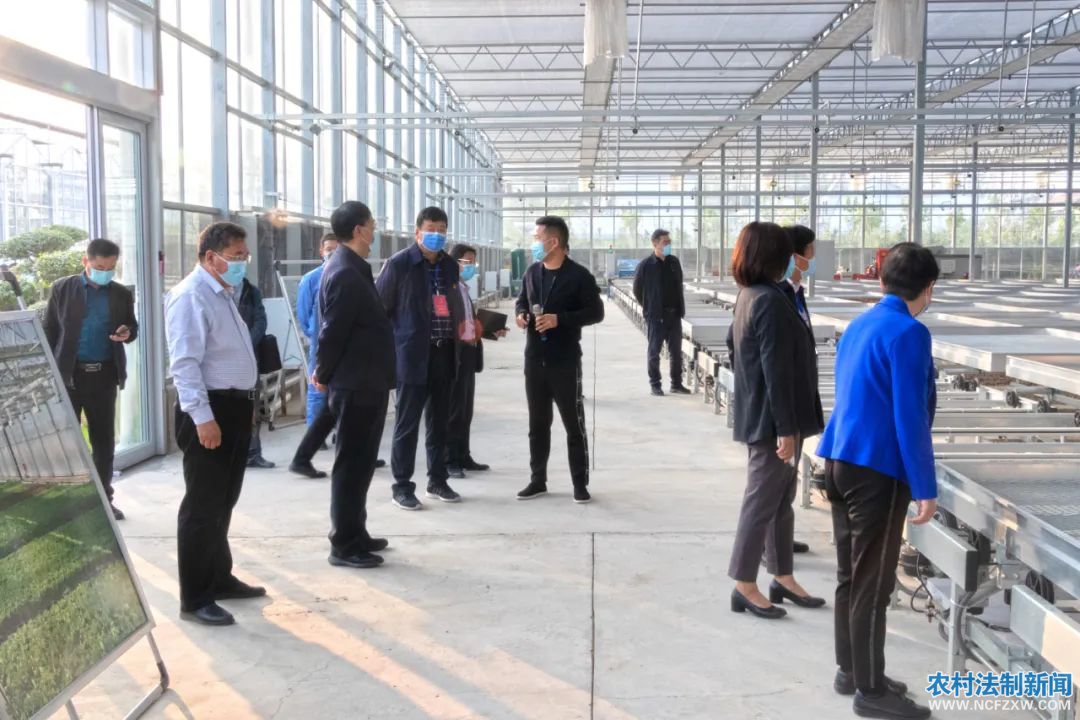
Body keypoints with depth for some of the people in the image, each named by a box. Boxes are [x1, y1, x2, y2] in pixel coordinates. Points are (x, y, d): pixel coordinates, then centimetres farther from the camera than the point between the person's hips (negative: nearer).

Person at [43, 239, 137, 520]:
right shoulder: (62, 288, 0)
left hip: (104, 374, 2)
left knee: (104, 439, 8)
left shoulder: (122, 294, 6)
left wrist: (128, 332, -11)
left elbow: (132, 326, 14)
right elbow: (49, 331, 1)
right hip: (68, 373, -2)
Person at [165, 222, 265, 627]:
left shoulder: (224, 294, 16)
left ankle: (219, 579, 33)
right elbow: (185, 362, -21)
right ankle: (194, 599, 7)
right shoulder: (192, 296, -14)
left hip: (235, 407, 10)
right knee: (203, 506, -3)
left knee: (224, 502, 19)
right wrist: (203, 417, -25)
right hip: (210, 411, -10)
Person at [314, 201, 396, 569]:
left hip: (364, 381, 10)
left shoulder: (350, 268, 14)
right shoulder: (346, 274, -19)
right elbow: (333, 330, -20)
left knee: (359, 462, 16)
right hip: (356, 384, -10)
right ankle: (344, 545, 6)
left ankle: (354, 534, 27)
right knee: (351, 463, -2)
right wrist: (324, 374, -7)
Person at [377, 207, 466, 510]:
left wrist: (462, 330, 7)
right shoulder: (399, 264, -7)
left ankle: (437, 481, 24)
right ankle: (402, 486, 8)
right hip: (413, 354, -6)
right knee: (408, 422, 0)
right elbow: (379, 307, -4)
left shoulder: (450, 265, 11)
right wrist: (388, 347, -6)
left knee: (439, 421, 13)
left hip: (443, 354, 6)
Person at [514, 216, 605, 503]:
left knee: (574, 424, 2)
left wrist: (560, 319, -20)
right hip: (534, 359, 5)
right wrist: (521, 313, -2)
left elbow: (596, 312, -9)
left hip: (565, 360, -5)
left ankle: (580, 484, 11)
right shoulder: (532, 272, 8)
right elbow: (522, 300, 22)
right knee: (537, 423, 12)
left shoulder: (578, 275, -10)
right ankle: (538, 480, 22)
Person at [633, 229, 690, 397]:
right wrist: (649, 308, 4)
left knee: (676, 352, 9)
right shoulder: (645, 265, -9)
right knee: (654, 352, 3)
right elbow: (637, 290, 0)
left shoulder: (674, 262, 6)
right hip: (655, 316, -5)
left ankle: (677, 384, 18)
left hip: (674, 314, 5)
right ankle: (655, 385, 11)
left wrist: (680, 308, 10)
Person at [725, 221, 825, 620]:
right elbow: (776, 370, -23)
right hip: (771, 419, -10)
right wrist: (786, 428, -21)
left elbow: (735, 351, 19)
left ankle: (783, 578, 28)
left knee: (780, 499, 17)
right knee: (762, 501, 0)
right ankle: (745, 586, 10)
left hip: (757, 414, 10)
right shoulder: (770, 301, -20)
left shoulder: (748, 295, 11)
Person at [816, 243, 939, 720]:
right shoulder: (909, 333, -14)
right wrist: (925, 488, -12)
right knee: (872, 583, 1)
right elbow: (910, 418, -17)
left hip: (840, 461, 8)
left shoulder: (857, 326, 12)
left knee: (850, 575, 17)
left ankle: (850, 670, 28)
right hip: (876, 469, -8)